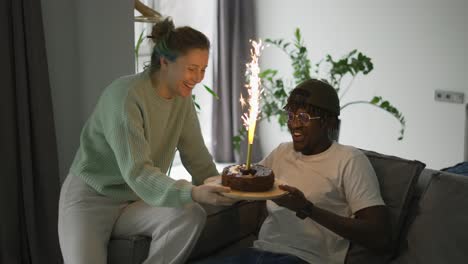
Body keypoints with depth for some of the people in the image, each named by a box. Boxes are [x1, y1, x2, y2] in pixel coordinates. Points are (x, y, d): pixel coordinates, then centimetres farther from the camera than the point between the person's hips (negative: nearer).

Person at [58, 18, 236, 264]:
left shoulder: (182, 98, -1)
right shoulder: (125, 95, -23)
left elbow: (197, 157, 3)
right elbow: (136, 172, -30)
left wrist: (221, 190, -13)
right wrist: (192, 193, -41)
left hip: (135, 201, 6)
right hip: (91, 199, -5)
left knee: (192, 215, -24)